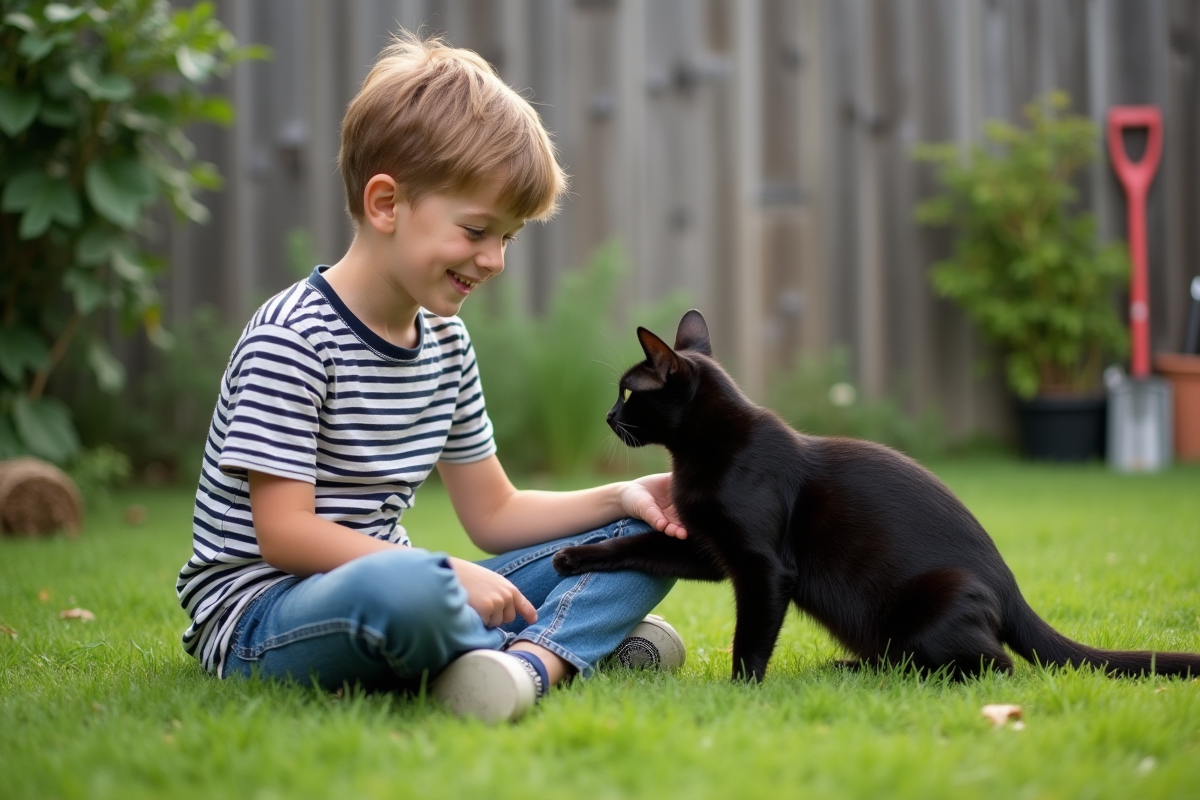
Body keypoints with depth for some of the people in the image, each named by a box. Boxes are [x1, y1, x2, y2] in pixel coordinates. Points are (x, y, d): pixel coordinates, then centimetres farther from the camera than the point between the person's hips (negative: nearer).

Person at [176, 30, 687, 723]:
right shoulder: (292, 339, -15)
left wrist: (621, 498, -1)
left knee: (641, 535, 5)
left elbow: (493, 514, 14)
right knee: (408, 587, -44)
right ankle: (571, 641, -15)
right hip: (263, 618, -9)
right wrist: (450, 575, -25)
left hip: (376, 587, 9)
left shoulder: (445, 342, 10)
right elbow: (284, 534, -20)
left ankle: (532, 660, -24)